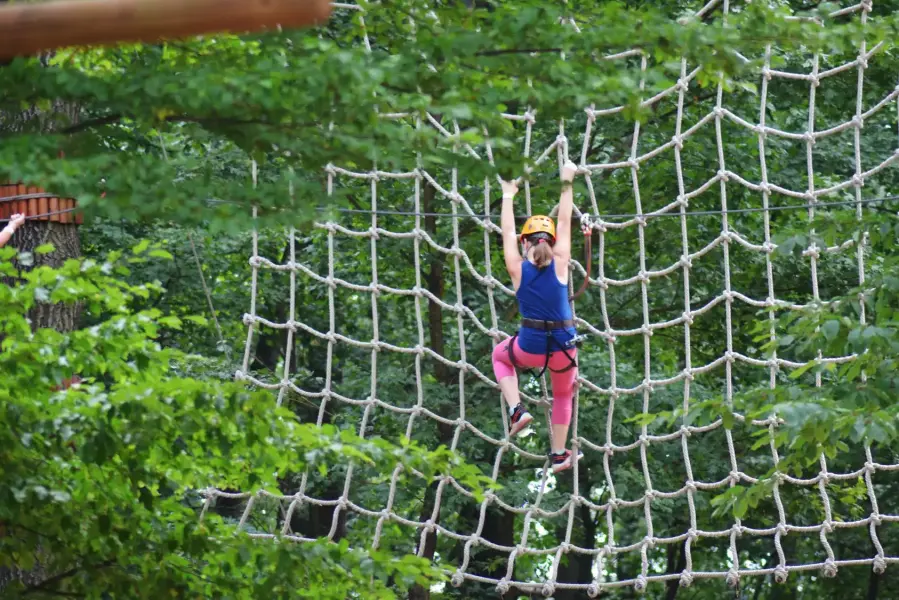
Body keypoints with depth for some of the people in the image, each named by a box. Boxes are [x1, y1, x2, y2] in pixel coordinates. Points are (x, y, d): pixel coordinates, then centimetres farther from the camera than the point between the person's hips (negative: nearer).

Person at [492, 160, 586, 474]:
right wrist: (567, 182, 10)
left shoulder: (517, 269, -7)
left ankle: (516, 410, 13)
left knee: (500, 355, 34)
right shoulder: (559, 264, -6)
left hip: (530, 347, -1)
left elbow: (508, 232, 7)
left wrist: (508, 196, 19)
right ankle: (559, 456, 30)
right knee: (563, 395, 29)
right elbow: (565, 222, 2)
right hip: (563, 346, 1)